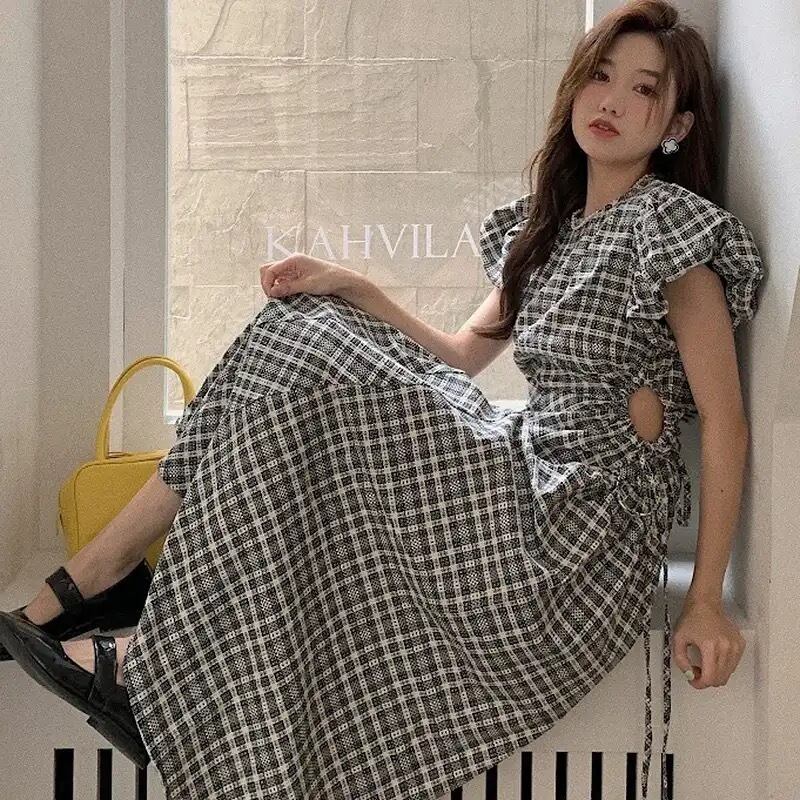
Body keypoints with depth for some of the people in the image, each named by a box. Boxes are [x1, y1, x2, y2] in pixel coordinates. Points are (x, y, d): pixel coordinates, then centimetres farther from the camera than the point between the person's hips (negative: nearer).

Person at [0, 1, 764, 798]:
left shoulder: (670, 222, -10)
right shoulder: (545, 225, 14)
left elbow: (725, 420, -12)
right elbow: (460, 357, 16)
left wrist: (706, 599, -14)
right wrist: (353, 290, 2)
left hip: (584, 529, -7)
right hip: (529, 478, 8)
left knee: (303, 380, -14)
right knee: (299, 330, -1)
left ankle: (155, 656, -3)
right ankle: (87, 575, 0)